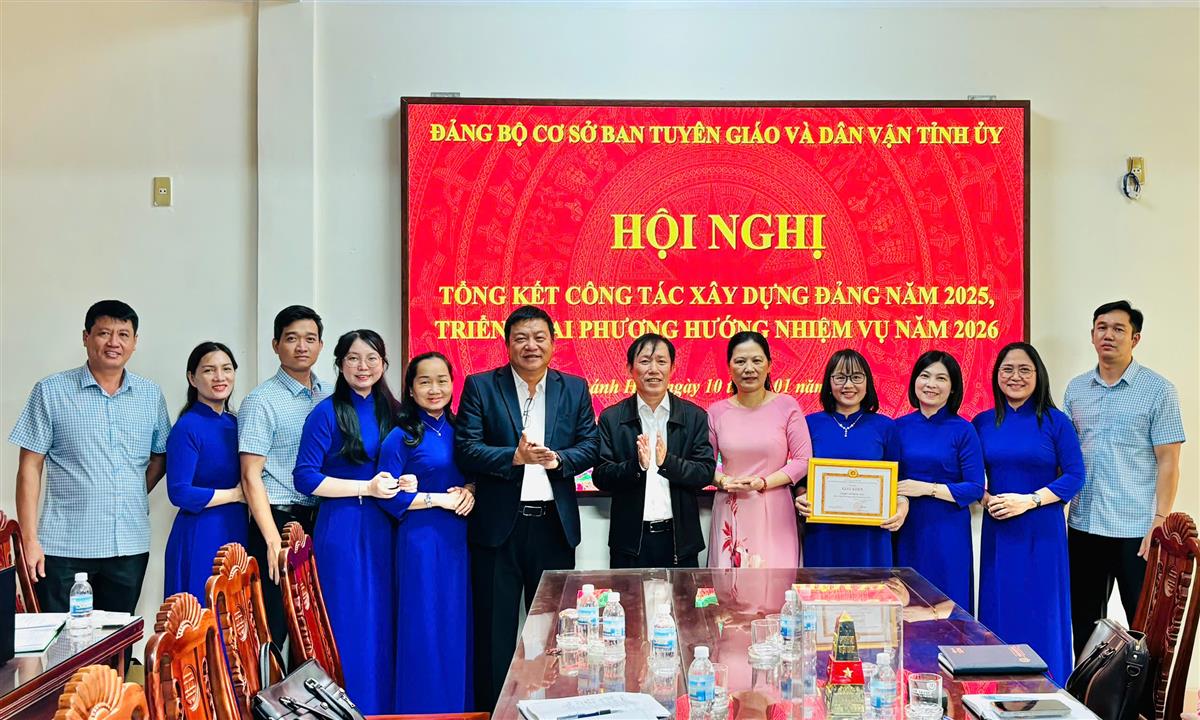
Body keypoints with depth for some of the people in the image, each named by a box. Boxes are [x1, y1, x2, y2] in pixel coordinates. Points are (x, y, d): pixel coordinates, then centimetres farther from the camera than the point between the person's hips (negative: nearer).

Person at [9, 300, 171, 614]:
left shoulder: (151, 396, 8)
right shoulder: (50, 392, -1)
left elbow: (160, 457, 17)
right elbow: (30, 467, -2)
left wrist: (135, 496, 1)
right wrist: (30, 539, -8)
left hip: (130, 547, 3)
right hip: (64, 548, -3)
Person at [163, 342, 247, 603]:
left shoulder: (235, 423, 10)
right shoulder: (187, 427, -11)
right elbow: (179, 493, -18)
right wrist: (236, 494, -11)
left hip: (238, 533, 7)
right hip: (200, 539, -7)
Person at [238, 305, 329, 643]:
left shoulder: (330, 397, 10)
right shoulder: (261, 401, -5)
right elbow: (251, 476, -10)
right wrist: (274, 541, -16)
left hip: (321, 523, 5)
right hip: (279, 520, -5)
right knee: (275, 628, -2)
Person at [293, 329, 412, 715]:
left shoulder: (390, 411, 9)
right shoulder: (327, 413, -6)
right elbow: (305, 478, -11)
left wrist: (404, 481, -6)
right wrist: (367, 488, -14)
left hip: (383, 528, 5)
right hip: (342, 528, -5)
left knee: (383, 622, 9)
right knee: (349, 624, 0)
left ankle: (381, 706, 20)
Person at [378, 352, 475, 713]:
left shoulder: (458, 430, 8)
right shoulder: (400, 437, -8)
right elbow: (387, 496, -11)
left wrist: (469, 492, -5)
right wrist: (439, 499, -14)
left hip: (457, 538, 5)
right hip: (421, 540, -5)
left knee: (457, 625, 11)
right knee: (424, 627, 0)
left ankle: (458, 706, 23)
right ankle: (423, 707, 14)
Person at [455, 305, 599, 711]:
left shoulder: (575, 388, 8)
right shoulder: (480, 387, 0)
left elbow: (590, 446, 4)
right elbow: (466, 450, -8)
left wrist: (557, 459, -16)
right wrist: (515, 456, -23)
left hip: (555, 524, 2)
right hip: (497, 525, -2)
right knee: (494, 629, 5)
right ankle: (491, 708, 16)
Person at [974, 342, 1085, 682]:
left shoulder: (1055, 422, -3)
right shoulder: (983, 423, 6)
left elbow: (1074, 475, -6)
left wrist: (1028, 500, -16)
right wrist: (986, 499, -9)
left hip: (1042, 530, -3)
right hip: (998, 530, 3)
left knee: (1041, 610, 2)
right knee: (999, 610, 6)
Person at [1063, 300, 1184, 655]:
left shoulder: (1158, 390, -4)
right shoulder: (1076, 389, 8)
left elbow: (1168, 462, -6)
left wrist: (1160, 522, -13)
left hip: (1136, 529, -4)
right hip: (1083, 525, 4)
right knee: (1084, 620, 13)